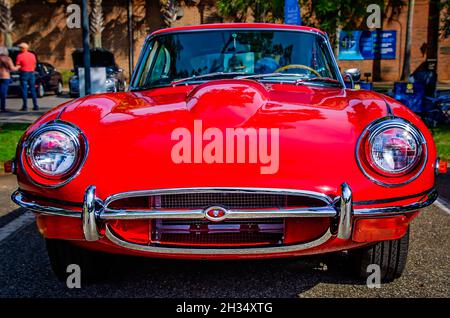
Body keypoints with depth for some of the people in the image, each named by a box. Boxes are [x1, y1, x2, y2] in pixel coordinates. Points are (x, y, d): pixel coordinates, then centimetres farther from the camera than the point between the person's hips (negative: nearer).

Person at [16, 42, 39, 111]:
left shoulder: (20, 56, -9)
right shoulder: (32, 55, 6)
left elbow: (17, 66, -8)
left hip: (24, 73, -4)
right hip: (31, 73, 4)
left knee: (24, 90, 0)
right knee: (33, 90, 8)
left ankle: (25, 106, 0)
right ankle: (35, 106, 6)